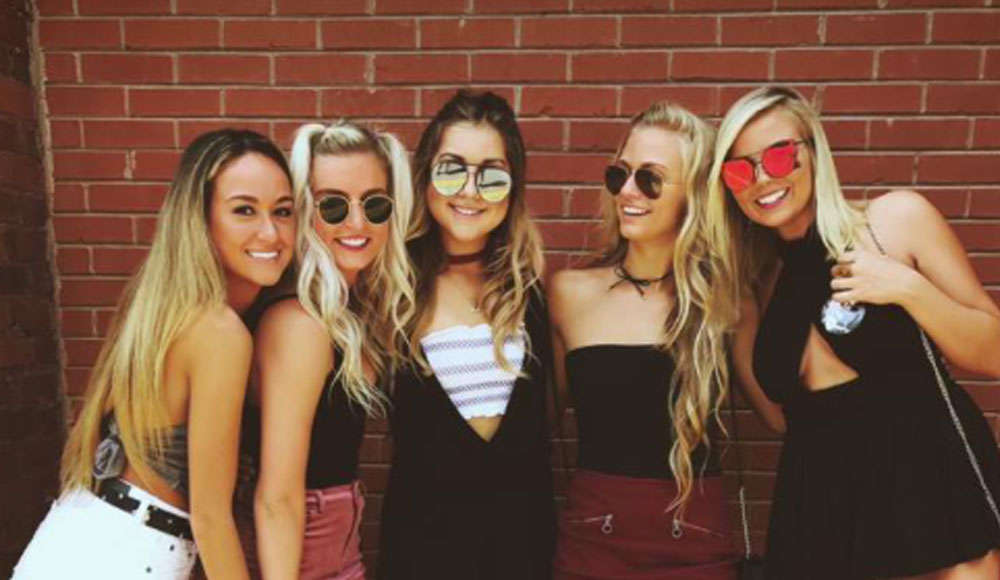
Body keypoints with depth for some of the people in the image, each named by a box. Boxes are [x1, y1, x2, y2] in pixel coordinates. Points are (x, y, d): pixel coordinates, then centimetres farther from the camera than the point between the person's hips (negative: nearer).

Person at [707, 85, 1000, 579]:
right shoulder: (756, 280, 5)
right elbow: (778, 409, 8)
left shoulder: (897, 218, -6)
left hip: (936, 483, -3)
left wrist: (908, 287, -18)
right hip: (821, 503, 3)